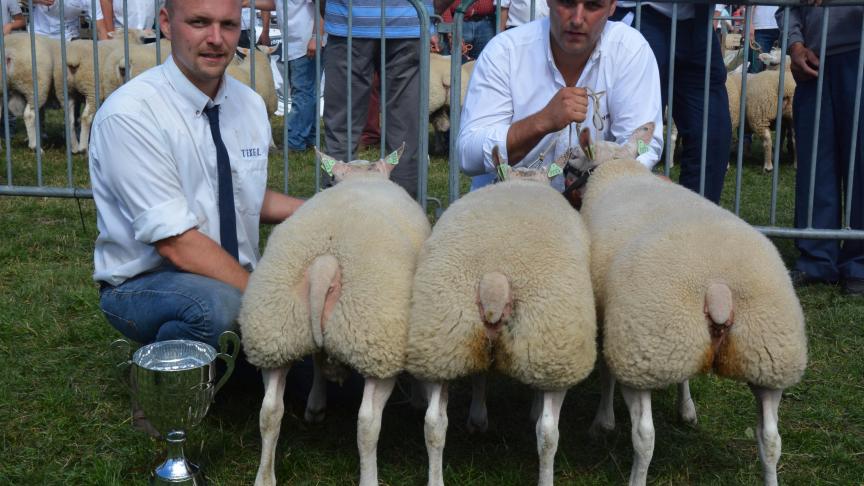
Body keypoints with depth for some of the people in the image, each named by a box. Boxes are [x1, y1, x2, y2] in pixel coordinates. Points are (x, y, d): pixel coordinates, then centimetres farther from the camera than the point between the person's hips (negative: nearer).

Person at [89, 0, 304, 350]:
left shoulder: (250, 104, 2)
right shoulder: (129, 114, -20)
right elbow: (176, 243, -24)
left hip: (233, 279, 7)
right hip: (144, 283, -6)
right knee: (217, 305, -38)